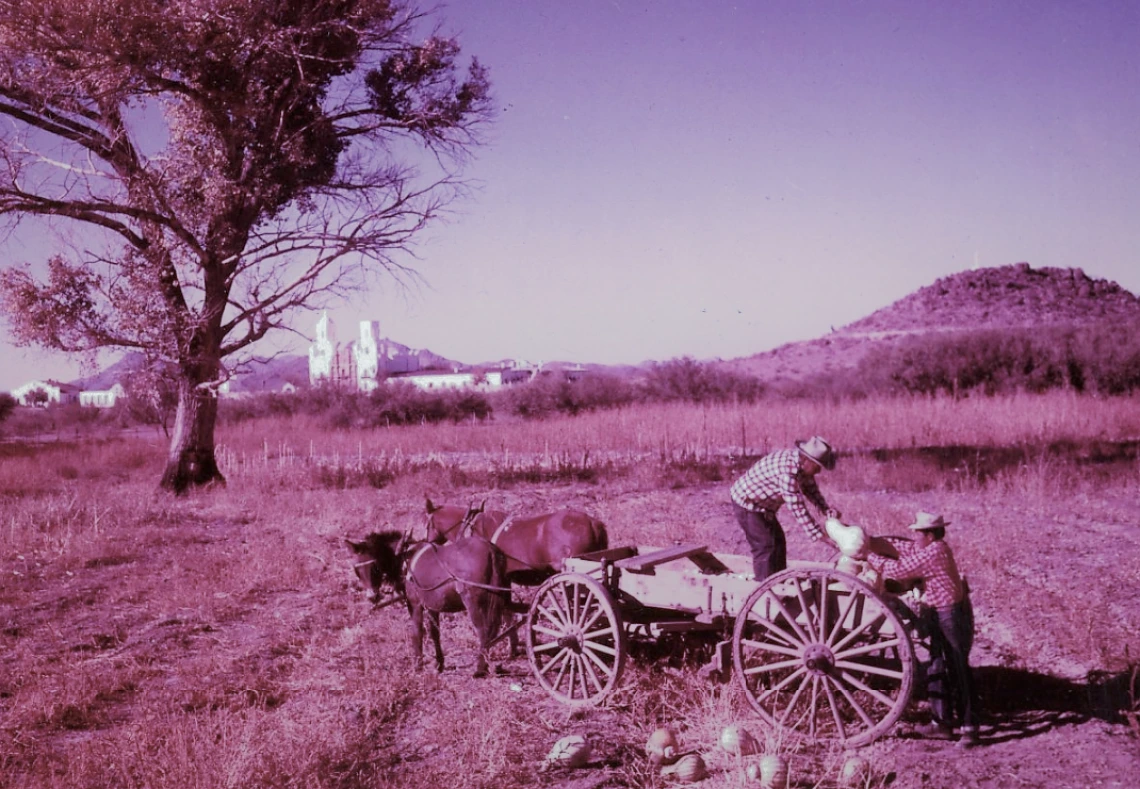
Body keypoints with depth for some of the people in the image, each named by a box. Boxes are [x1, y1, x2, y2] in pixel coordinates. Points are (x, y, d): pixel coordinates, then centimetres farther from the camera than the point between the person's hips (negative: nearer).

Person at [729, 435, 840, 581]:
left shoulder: (801, 464, -7)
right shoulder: (787, 470, -35)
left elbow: (811, 489, 6)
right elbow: (797, 507, -34)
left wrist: (827, 510, -11)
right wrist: (818, 535, -30)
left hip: (761, 503, 10)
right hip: (746, 502, -10)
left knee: (778, 541, 16)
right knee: (765, 546, -11)